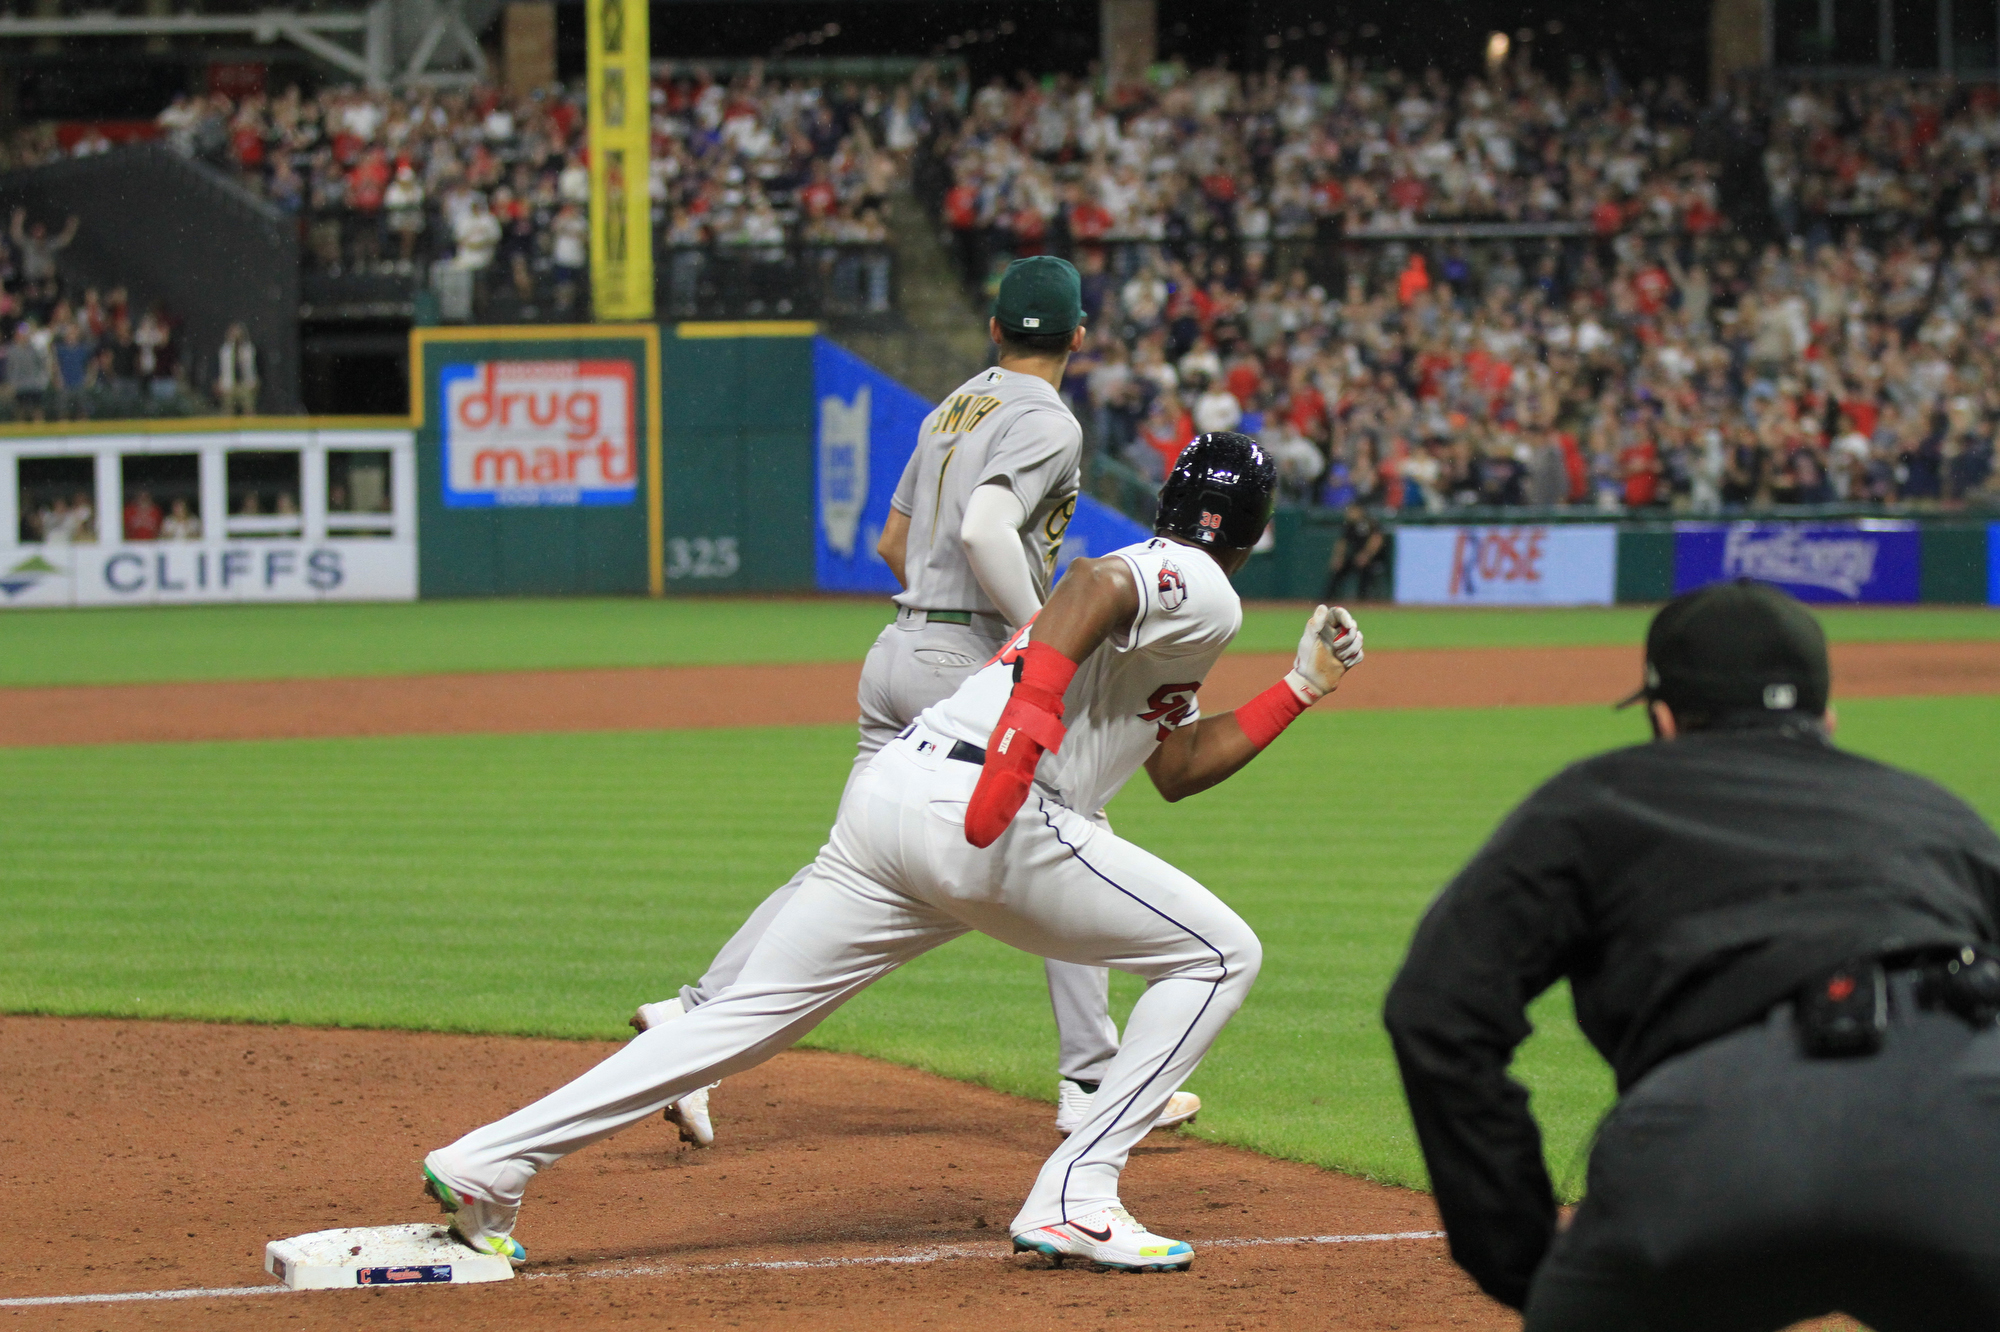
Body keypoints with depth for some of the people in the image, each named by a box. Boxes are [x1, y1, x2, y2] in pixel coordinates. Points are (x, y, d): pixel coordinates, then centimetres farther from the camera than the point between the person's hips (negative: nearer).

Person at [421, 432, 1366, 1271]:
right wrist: (1037, 706, -30)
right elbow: (1091, 585, -18)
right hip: (988, 819, -8)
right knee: (1220, 955, 5)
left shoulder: (1154, 601, 33)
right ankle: (1074, 1199, -2)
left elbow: (1176, 767, 39)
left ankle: (486, 1165, 0)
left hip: (886, 797, 8)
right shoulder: (1203, 590, 4)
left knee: (745, 1018, 7)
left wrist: (1300, 688, 38)